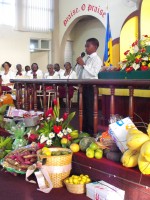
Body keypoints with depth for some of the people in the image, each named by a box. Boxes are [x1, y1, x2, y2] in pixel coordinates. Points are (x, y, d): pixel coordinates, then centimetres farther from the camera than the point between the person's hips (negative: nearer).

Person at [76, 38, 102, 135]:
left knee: (90, 110, -2)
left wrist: (83, 65, -19)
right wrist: (79, 64, 2)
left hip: (91, 86, -8)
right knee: (83, 108, 14)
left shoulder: (97, 59, -6)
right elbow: (78, 72, 18)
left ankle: (91, 132, 8)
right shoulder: (85, 59, 16)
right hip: (82, 85, 8)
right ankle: (84, 130, 27)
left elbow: (94, 73, -21)